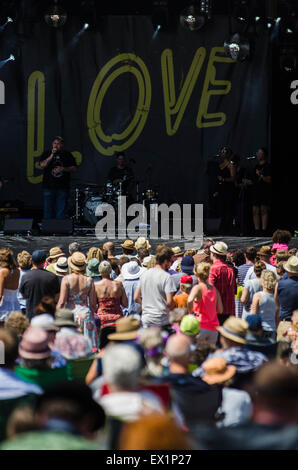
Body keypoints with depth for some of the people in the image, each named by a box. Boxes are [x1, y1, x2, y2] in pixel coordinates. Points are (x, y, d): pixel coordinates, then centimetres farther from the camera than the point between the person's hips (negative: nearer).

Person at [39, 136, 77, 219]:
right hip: (49, 186, 0)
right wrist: (52, 155, -13)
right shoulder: (47, 154, 7)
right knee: (48, 210, 1)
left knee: (61, 211, -1)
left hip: (63, 187, 0)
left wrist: (63, 169, -11)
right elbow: (42, 165, -8)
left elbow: (74, 168, 5)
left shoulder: (67, 155, 7)